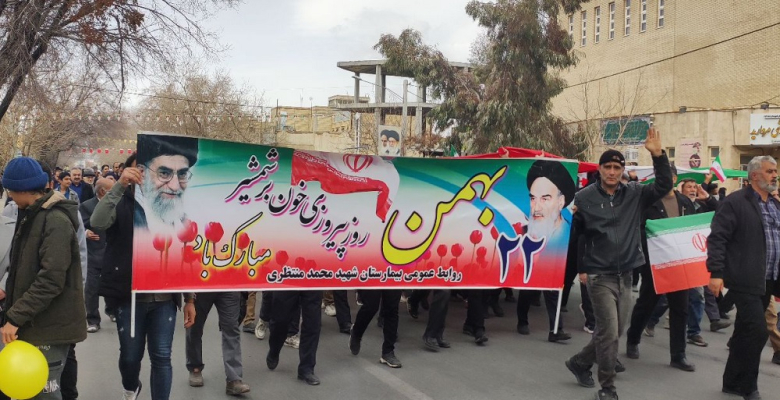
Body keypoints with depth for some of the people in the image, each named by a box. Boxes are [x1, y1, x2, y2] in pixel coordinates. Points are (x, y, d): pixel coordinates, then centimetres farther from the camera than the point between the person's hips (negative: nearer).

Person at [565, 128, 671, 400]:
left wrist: (658, 155, -18)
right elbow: (572, 234, -2)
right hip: (599, 276, -5)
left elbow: (664, 186, -6)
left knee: (615, 332, 14)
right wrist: (579, 268, -4)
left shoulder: (634, 193, 3)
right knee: (609, 333, -6)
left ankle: (580, 363, 36)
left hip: (625, 275, 5)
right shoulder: (584, 198, -7)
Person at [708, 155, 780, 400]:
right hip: (745, 280, -8)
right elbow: (717, 238, -14)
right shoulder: (735, 202, -9)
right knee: (757, 331, -11)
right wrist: (716, 273, -20)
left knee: (745, 332, 14)